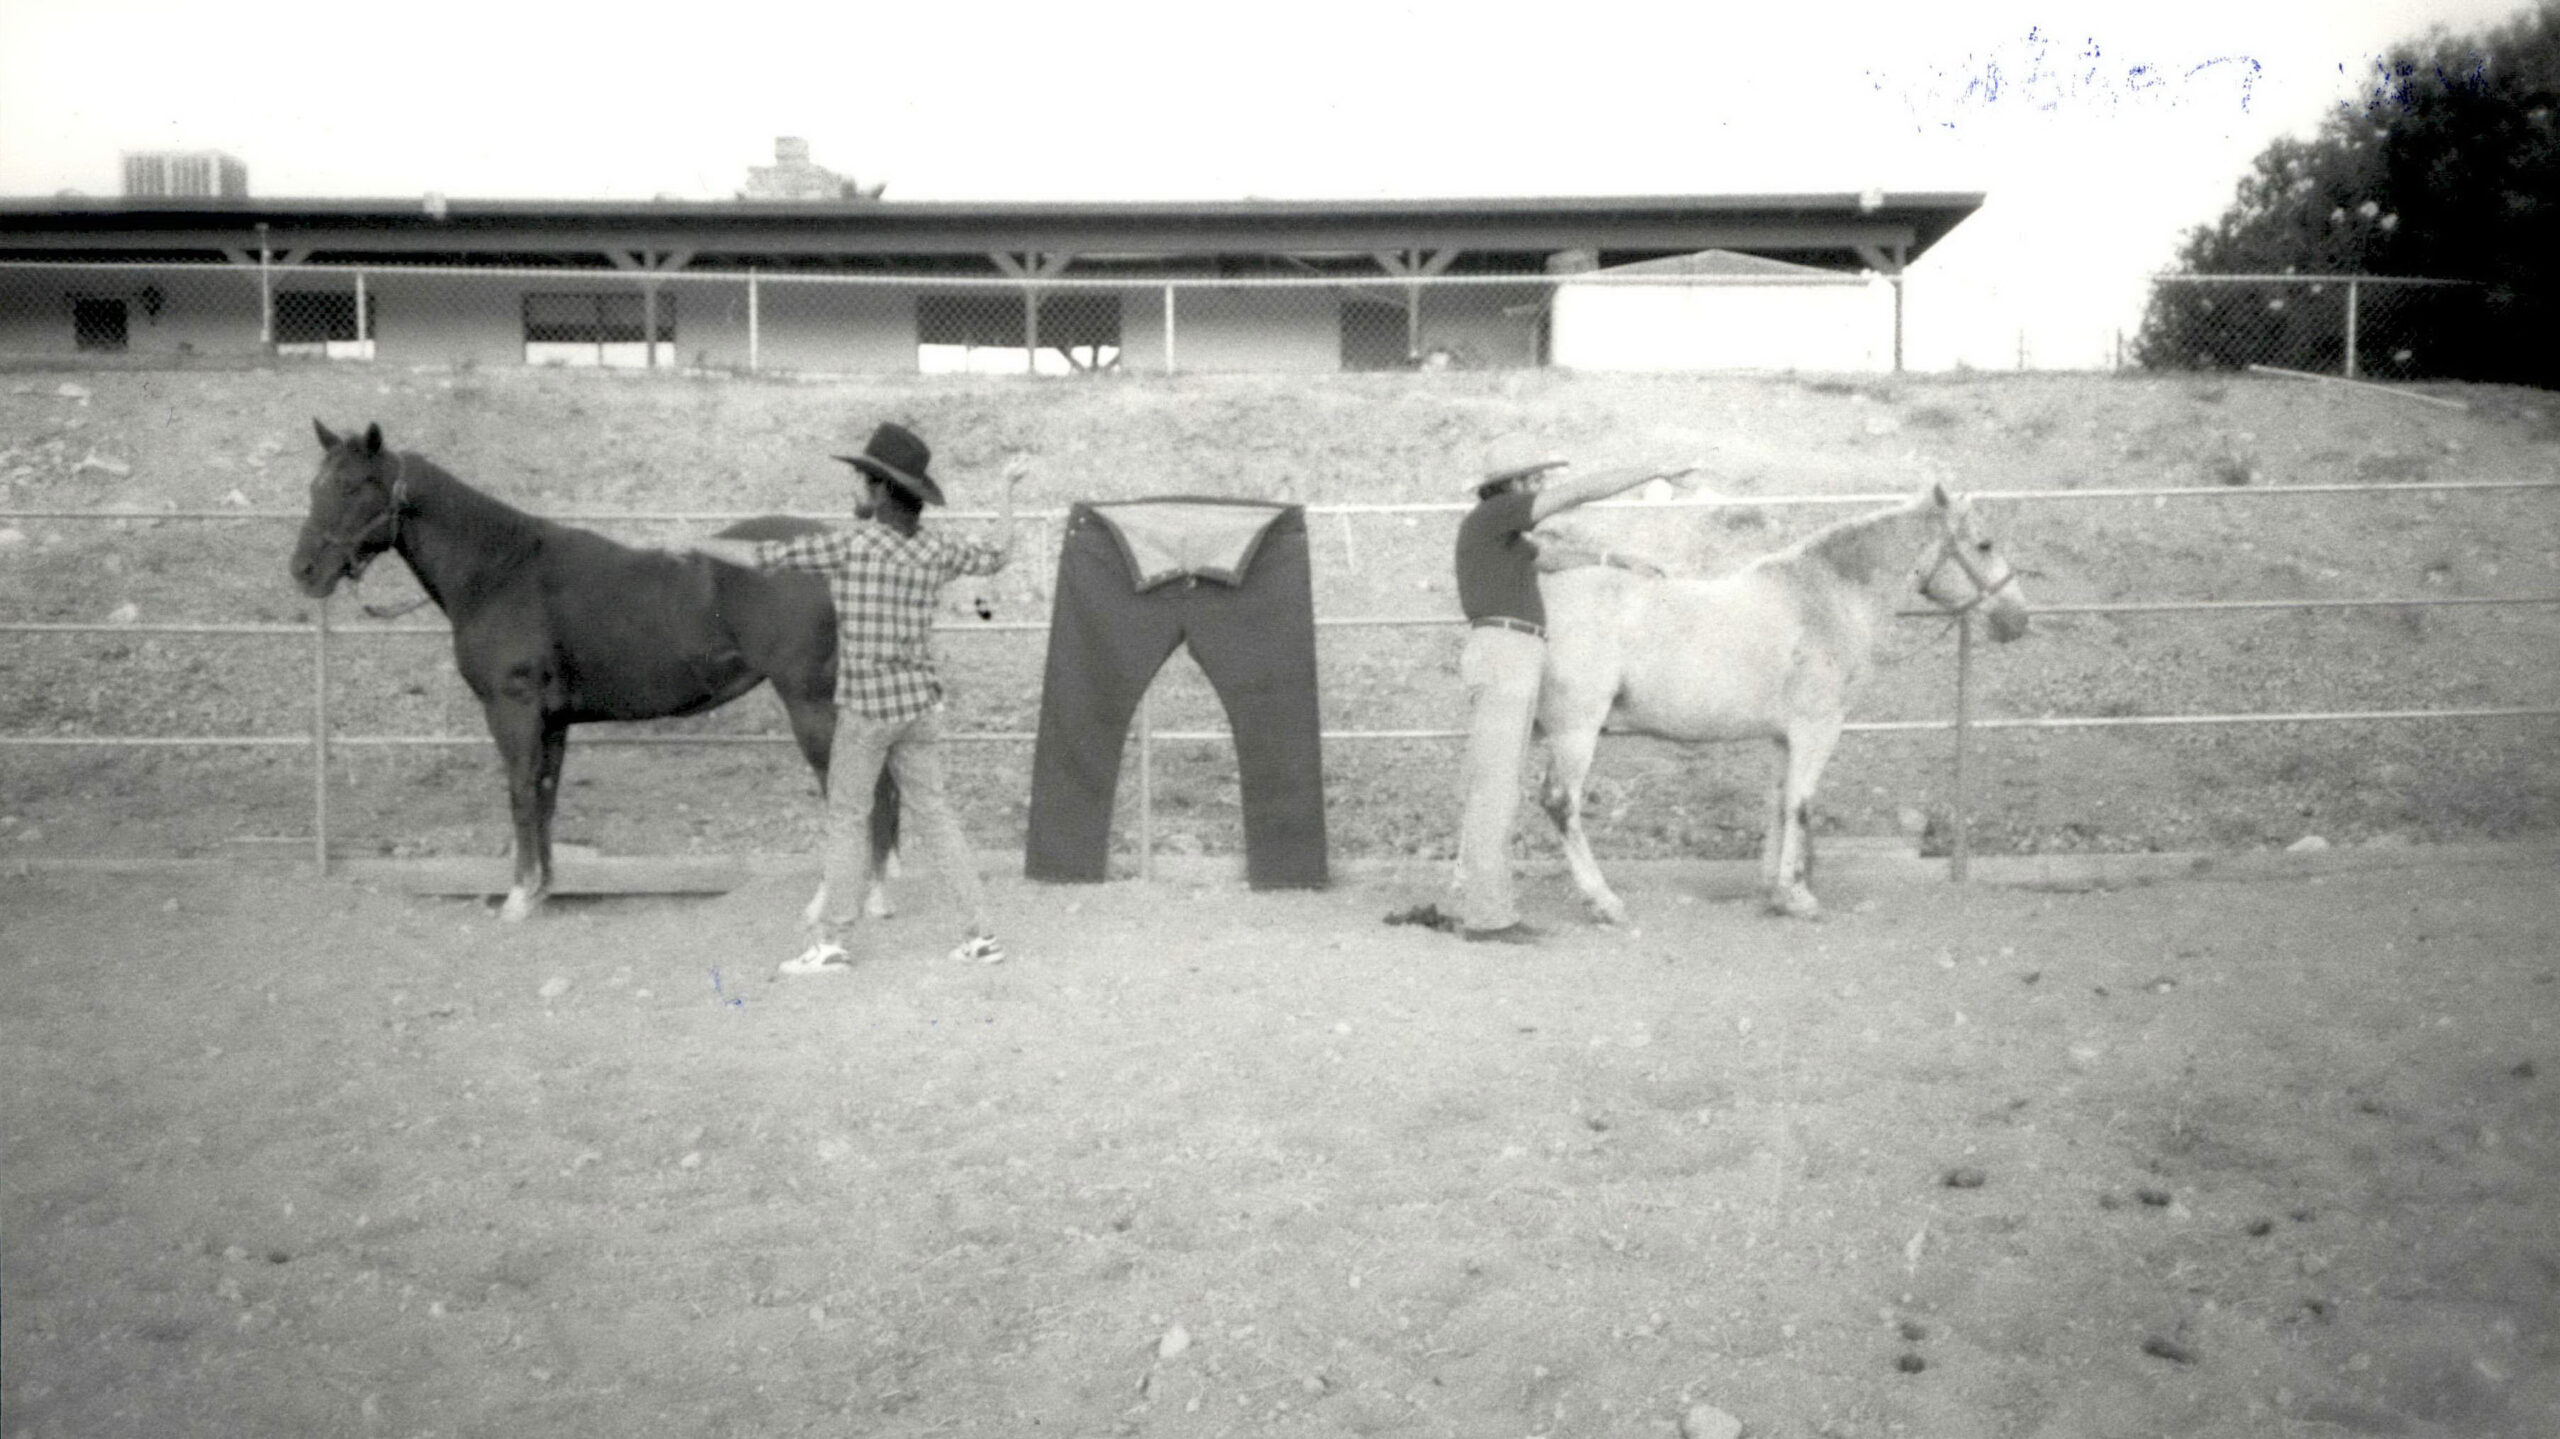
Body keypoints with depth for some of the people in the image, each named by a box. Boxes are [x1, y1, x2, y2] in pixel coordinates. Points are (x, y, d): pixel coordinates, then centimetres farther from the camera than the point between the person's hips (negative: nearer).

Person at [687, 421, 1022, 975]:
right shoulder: (936, 550, 2)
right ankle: (982, 932, 10)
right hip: (921, 701, 5)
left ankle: (834, 942, 10)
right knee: (933, 814, 11)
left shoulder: (850, 544, -13)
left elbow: (761, 556, -9)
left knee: (847, 819, 6)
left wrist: (699, 544, 8)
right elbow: (998, 556, 19)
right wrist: (1007, 490, 29)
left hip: (867, 705, -5)